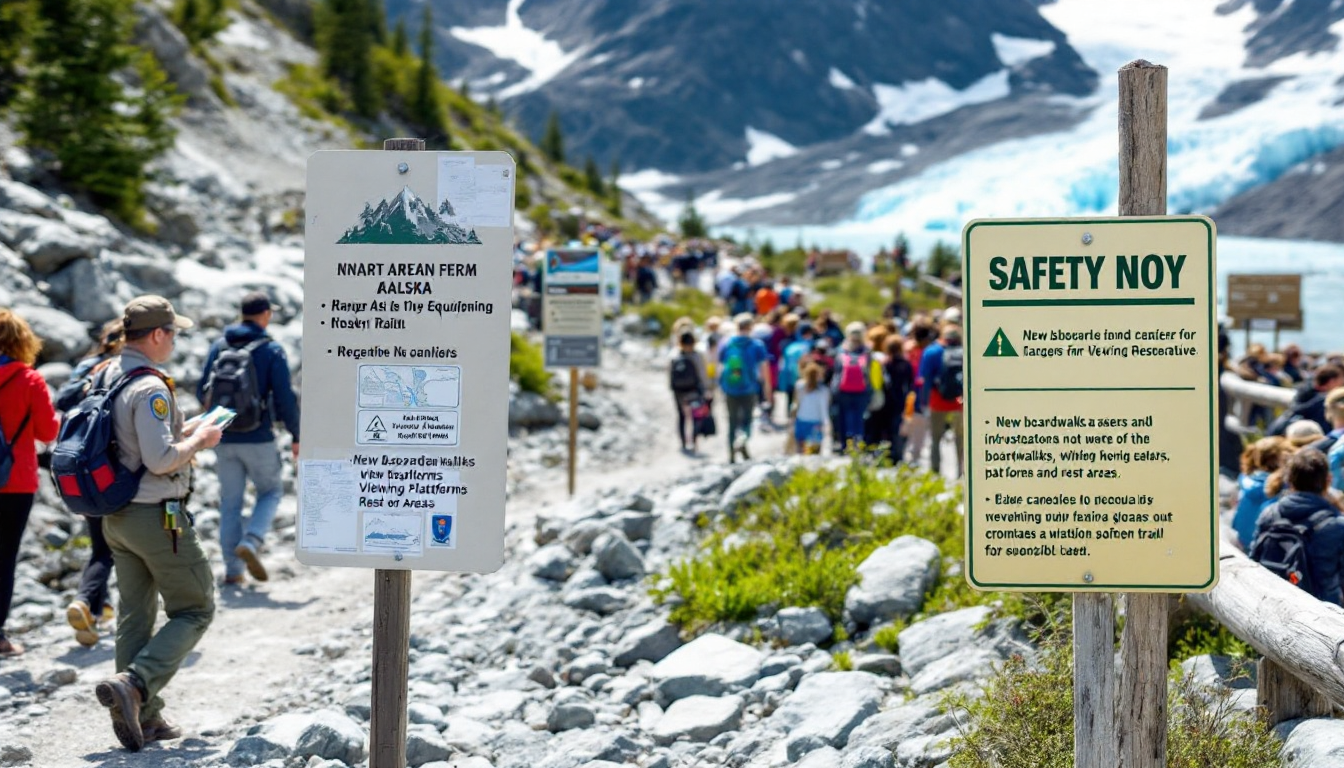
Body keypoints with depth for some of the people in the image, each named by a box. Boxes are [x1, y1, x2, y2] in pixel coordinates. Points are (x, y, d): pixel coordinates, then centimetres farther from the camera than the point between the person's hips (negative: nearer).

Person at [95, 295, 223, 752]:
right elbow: (160, 459, -26)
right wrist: (199, 440, -9)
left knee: (135, 615, 13)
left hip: (116, 517, 9)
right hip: (157, 516, -9)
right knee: (194, 611, 3)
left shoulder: (104, 378, 8)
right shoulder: (149, 389, -20)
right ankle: (134, 685, -14)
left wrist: (181, 433, 16)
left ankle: (142, 720, 16)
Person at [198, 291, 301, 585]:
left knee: (230, 503, 12)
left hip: (224, 439, 4)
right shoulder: (271, 351, -7)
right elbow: (285, 398, -11)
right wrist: (296, 436, 0)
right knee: (271, 492, 16)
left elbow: (202, 392, 8)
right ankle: (251, 542, -7)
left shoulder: (218, 347, 5)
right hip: (259, 439, -4)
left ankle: (232, 570, 11)